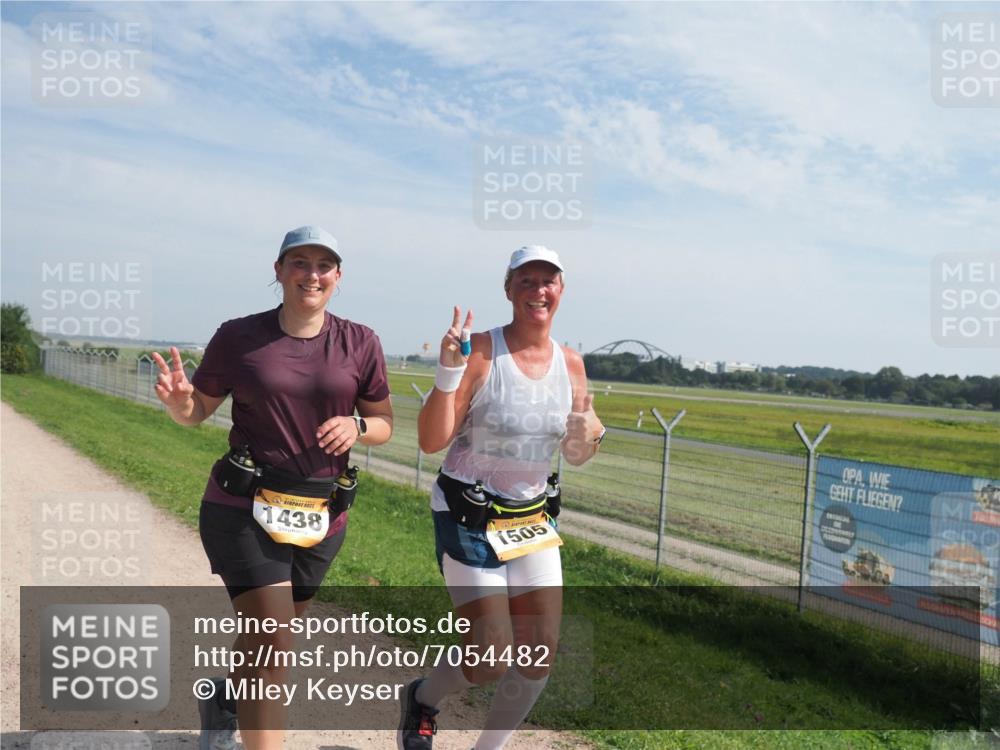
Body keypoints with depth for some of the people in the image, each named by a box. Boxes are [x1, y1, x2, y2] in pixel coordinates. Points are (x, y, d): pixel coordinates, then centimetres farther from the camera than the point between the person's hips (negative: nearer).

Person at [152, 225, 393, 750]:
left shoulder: (360, 343, -1)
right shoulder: (238, 337, -3)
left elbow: (384, 425, 5)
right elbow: (198, 411, 5)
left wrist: (356, 426, -17)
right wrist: (178, 400, -17)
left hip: (320, 516, 3)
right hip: (244, 508, -3)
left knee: (268, 635, 21)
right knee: (274, 642, -14)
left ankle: (221, 700, 52)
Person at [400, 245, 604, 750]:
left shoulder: (570, 363, 2)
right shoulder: (480, 351, -14)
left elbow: (575, 456, 11)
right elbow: (431, 442, -18)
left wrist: (587, 428, -10)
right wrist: (448, 372, -29)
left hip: (532, 518, 6)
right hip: (467, 516, -5)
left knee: (539, 656, 5)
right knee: (492, 658, -6)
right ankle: (422, 699, 28)